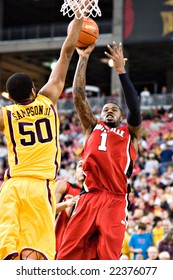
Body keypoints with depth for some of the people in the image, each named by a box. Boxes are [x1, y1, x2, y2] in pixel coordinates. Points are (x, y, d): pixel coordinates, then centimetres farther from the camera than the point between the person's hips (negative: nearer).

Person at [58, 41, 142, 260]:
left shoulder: (130, 133, 18)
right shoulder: (93, 128, 23)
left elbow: (134, 106, 0)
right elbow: (79, 95, 16)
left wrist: (121, 70, -4)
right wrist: (83, 58, 12)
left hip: (115, 201, -2)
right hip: (89, 198, 2)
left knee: (108, 259, -9)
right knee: (67, 256, -7)